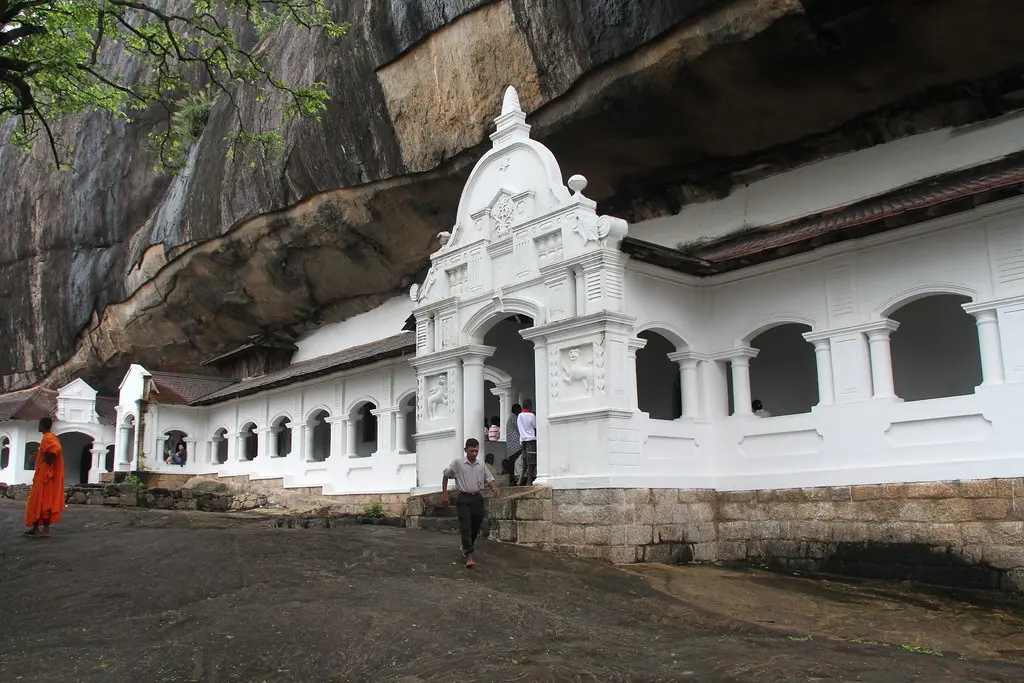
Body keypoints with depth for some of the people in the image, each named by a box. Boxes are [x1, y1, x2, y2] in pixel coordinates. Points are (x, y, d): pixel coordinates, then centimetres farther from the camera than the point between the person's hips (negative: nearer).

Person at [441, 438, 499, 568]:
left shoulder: (482, 465, 6)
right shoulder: (458, 463, -3)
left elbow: (489, 479, 14)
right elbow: (446, 475, 9)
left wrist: (494, 488, -8)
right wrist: (444, 493, 7)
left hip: (477, 498, 4)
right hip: (463, 499, -4)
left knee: (475, 527, 11)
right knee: (465, 527, -13)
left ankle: (465, 547, 37)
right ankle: (469, 557, -15)